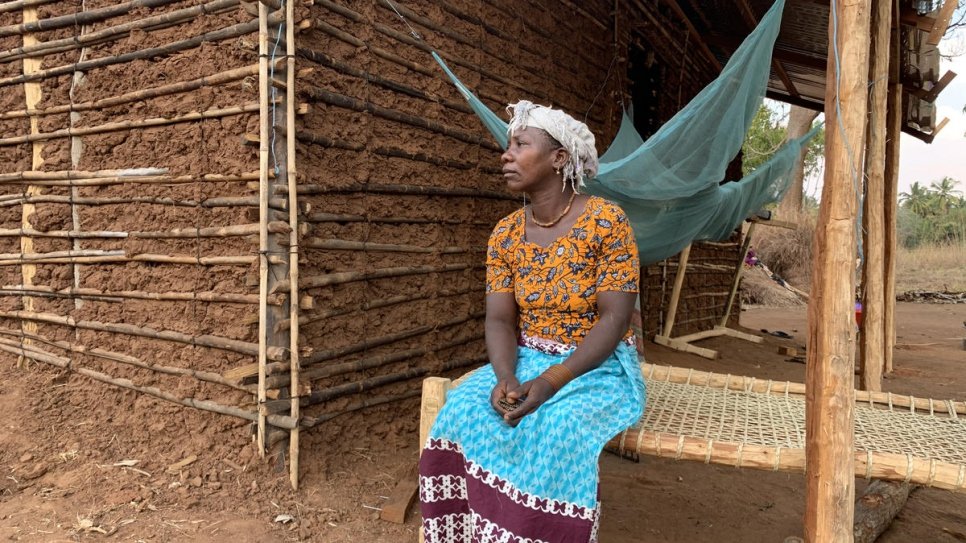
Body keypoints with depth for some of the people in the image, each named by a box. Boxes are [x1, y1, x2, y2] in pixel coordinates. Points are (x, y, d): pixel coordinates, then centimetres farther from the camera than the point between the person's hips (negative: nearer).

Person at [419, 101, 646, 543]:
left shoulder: (607, 221, -13)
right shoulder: (505, 234, 1)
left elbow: (615, 318, -17)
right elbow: (499, 319, -3)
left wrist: (551, 382, -27)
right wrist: (505, 378, -25)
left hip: (597, 367, -4)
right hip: (525, 361, 4)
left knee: (558, 434, -33)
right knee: (462, 415, -22)